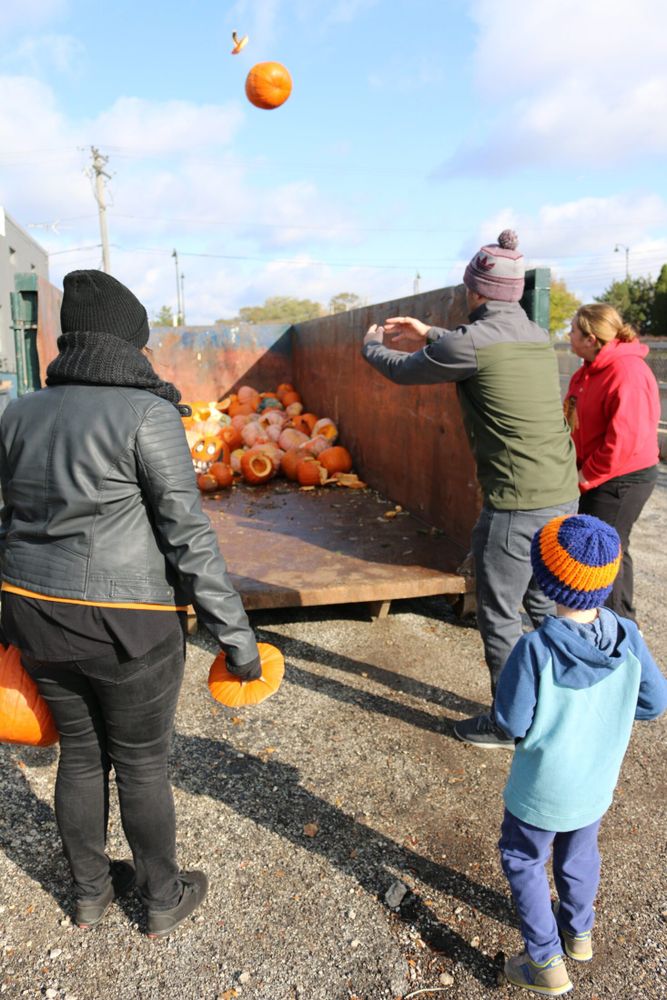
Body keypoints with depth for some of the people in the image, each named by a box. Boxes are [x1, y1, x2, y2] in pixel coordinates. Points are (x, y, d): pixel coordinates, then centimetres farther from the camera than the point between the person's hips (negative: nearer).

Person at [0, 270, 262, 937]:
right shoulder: (147, 414, -15)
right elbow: (188, 536, -18)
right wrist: (235, 637, -11)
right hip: (125, 626, -5)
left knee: (80, 756, 22)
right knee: (142, 764, 13)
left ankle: (90, 892, 42)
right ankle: (164, 900, 34)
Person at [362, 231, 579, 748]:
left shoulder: (471, 341, -14)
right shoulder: (537, 335, 9)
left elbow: (405, 371, 3)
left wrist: (372, 345, 23)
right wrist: (430, 334, 33)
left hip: (515, 506, -8)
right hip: (564, 497, 8)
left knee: (499, 617, 9)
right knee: (547, 606, 21)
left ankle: (508, 724, 24)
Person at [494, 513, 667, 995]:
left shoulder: (536, 649, -31)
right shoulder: (628, 639, -18)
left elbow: (512, 723, -23)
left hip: (542, 788, -5)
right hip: (598, 783, 5)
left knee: (523, 861, 21)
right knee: (580, 853, 30)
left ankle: (547, 962, 30)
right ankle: (579, 933, 53)